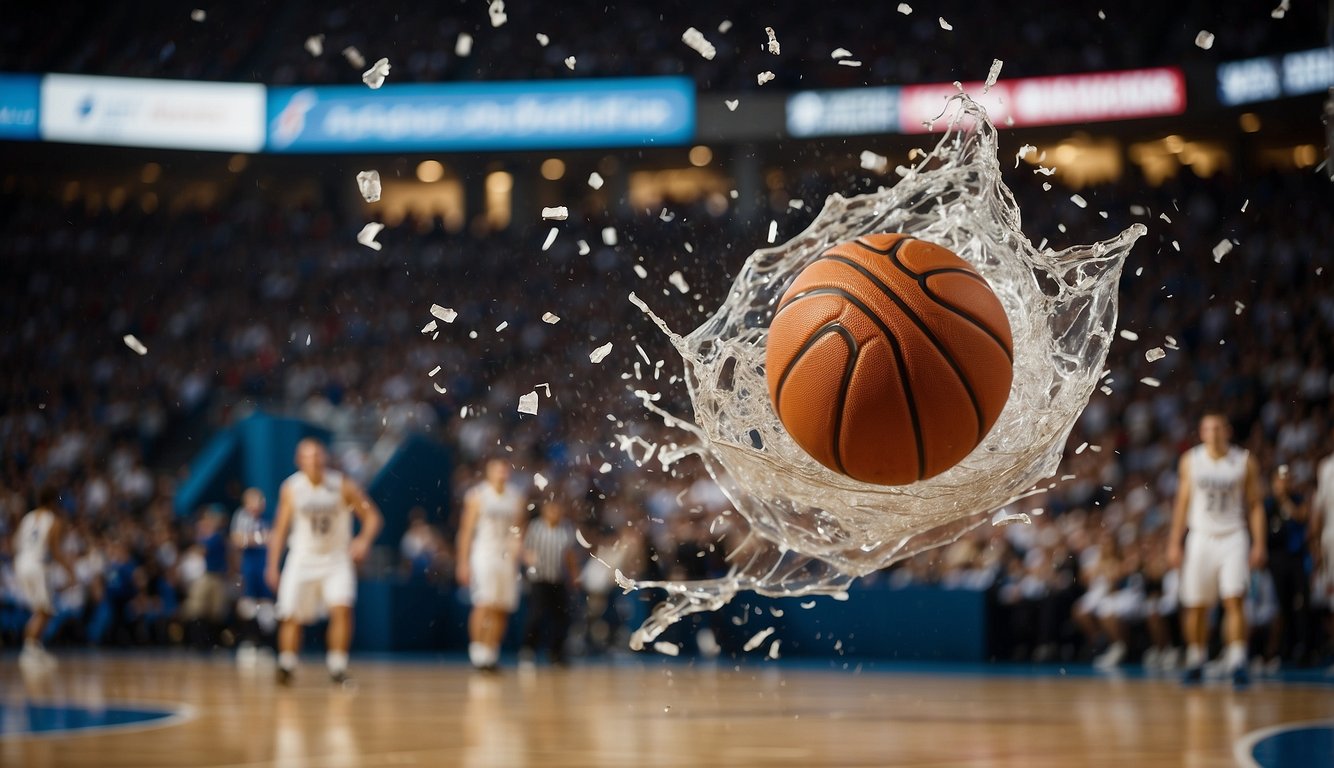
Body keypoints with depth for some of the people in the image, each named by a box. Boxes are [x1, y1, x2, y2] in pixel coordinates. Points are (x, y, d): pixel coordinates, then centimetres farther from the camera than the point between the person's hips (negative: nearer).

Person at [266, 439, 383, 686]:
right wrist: (273, 566, -1)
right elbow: (280, 529, 3)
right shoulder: (291, 488, -6)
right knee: (292, 617, 2)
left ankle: (338, 667, -10)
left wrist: (364, 540, -26)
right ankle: (286, 666, 25)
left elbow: (372, 516, -7)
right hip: (303, 561, 1)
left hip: (337, 560, -1)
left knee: (342, 608, -21)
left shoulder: (343, 486, -11)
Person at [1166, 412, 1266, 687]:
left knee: (1234, 600, -15)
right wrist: (1174, 542, 5)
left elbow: (1255, 505, 3)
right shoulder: (1190, 460, 4)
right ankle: (1195, 661, 22)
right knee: (1196, 606, 5)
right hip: (1200, 538, 2)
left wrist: (1259, 544, -4)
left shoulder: (1245, 462, 0)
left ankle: (1237, 661, -15)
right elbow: (1182, 502, 9)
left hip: (1233, 538, -2)